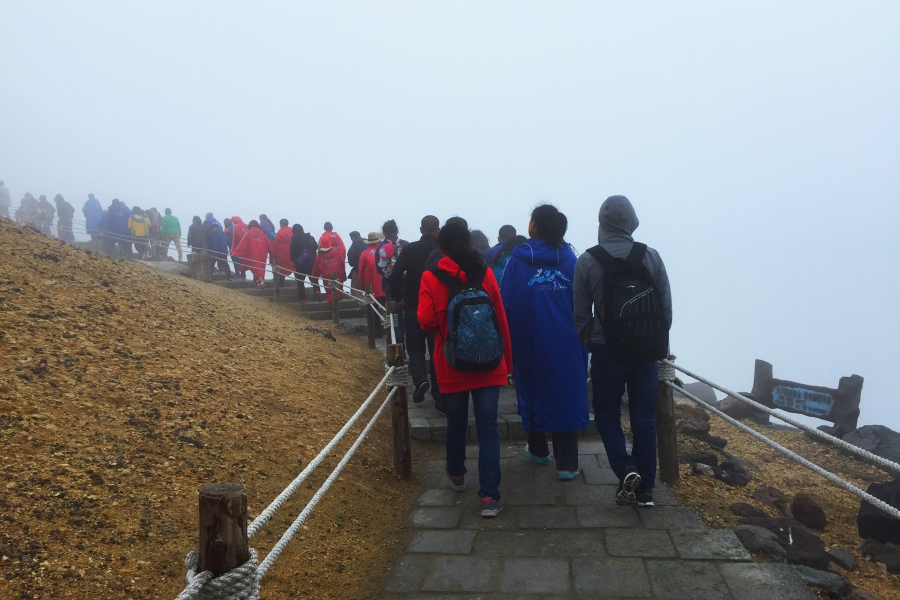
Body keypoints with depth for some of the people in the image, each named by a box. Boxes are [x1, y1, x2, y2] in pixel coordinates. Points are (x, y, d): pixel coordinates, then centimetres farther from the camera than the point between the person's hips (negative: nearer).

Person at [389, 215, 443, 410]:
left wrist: (399, 298, 2)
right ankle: (439, 397, 9)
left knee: (415, 346, 16)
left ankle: (419, 379, -9)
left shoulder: (409, 249, -5)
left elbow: (396, 275, -10)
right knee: (436, 350, 8)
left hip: (414, 306, 0)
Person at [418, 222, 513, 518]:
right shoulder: (485, 274, -3)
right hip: (489, 367, 0)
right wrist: (507, 363, 7)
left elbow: (426, 321, -14)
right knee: (488, 430, 2)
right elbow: (501, 320, -2)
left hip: (451, 368, 0)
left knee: (456, 424, 20)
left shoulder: (431, 278, -8)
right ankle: (489, 497, 0)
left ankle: (457, 474, 41)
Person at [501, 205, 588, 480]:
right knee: (567, 394, 4)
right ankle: (567, 464, 3)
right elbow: (581, 302, -1)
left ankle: (538, 449, 32)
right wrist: (579, 337, 7)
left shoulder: (518, 260, -4)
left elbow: (507, 303, -6)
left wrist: (509, 340, 2)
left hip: (530, 341, 0)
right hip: (566, 342, 0)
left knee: (532, 390, 17)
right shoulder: (569, 258, -1)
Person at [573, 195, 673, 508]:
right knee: (644, 418, 11)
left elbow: (581, 314, -3)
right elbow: (666, 306, 1)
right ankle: (645, 489, 16)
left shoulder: (586, 261, -7)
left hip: (606, 351, -2)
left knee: (606, 414, 15)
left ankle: (625, 468, -6)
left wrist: (588, 344, 11)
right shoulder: (651, 257, -3)